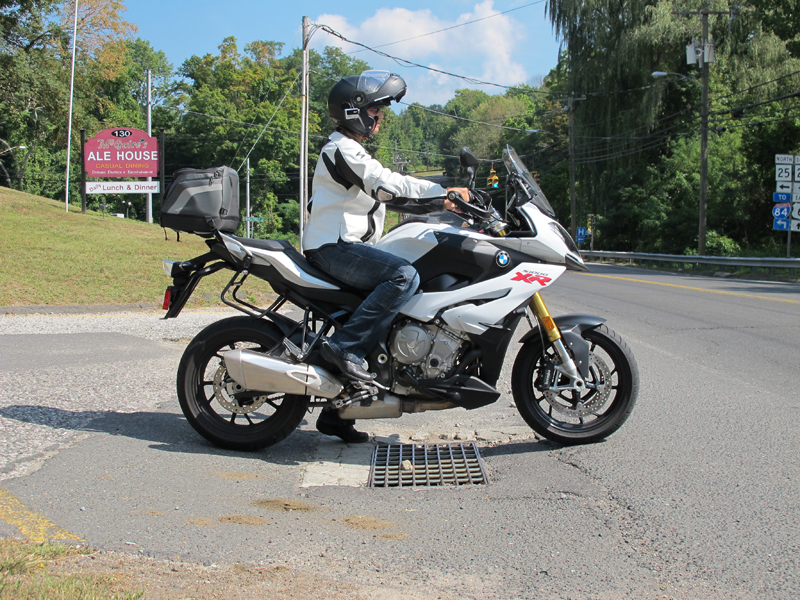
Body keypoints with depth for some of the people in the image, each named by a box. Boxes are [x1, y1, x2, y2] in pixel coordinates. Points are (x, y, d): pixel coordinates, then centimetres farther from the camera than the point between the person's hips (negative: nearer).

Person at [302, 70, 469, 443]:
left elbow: (391, 198, 24)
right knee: (404, 275, -29)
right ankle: (345, 346, -29)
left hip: (345, 248, 11)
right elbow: (388, 184, -20)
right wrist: (444, 191, -17)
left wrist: (441, 205, 14)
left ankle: (335, 414, 12)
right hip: (333, 246, -11)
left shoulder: (354, 152, 26)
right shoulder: (343, 149, -7)